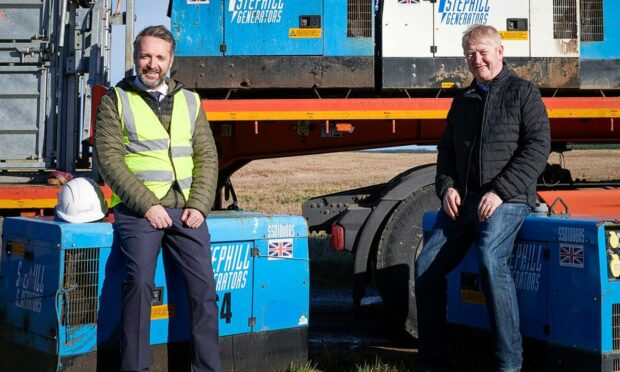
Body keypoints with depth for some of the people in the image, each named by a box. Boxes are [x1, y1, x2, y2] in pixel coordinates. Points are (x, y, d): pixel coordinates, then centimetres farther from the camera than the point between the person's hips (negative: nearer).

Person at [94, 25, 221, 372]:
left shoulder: (190, 101, 18)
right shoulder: (116, 100, 6)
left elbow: (207, 156, 13)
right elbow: (110, 159, -4)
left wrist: (199, 205, -3)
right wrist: (147, 205, -13)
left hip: (186, 209, 3)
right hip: (139, 210, -3)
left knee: (204, 285, -10)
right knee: (140, 281, -23)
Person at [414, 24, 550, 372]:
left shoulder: (523, 92, 1)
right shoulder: (463, 100, 20)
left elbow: (538, 148, -8)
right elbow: (447, 148, 23)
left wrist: (500, 192, -16)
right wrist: (447, 187, 3)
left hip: (507, 199, -7)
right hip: (463, 200, 7)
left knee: (491, 258, -32)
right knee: (427, 265, -5)